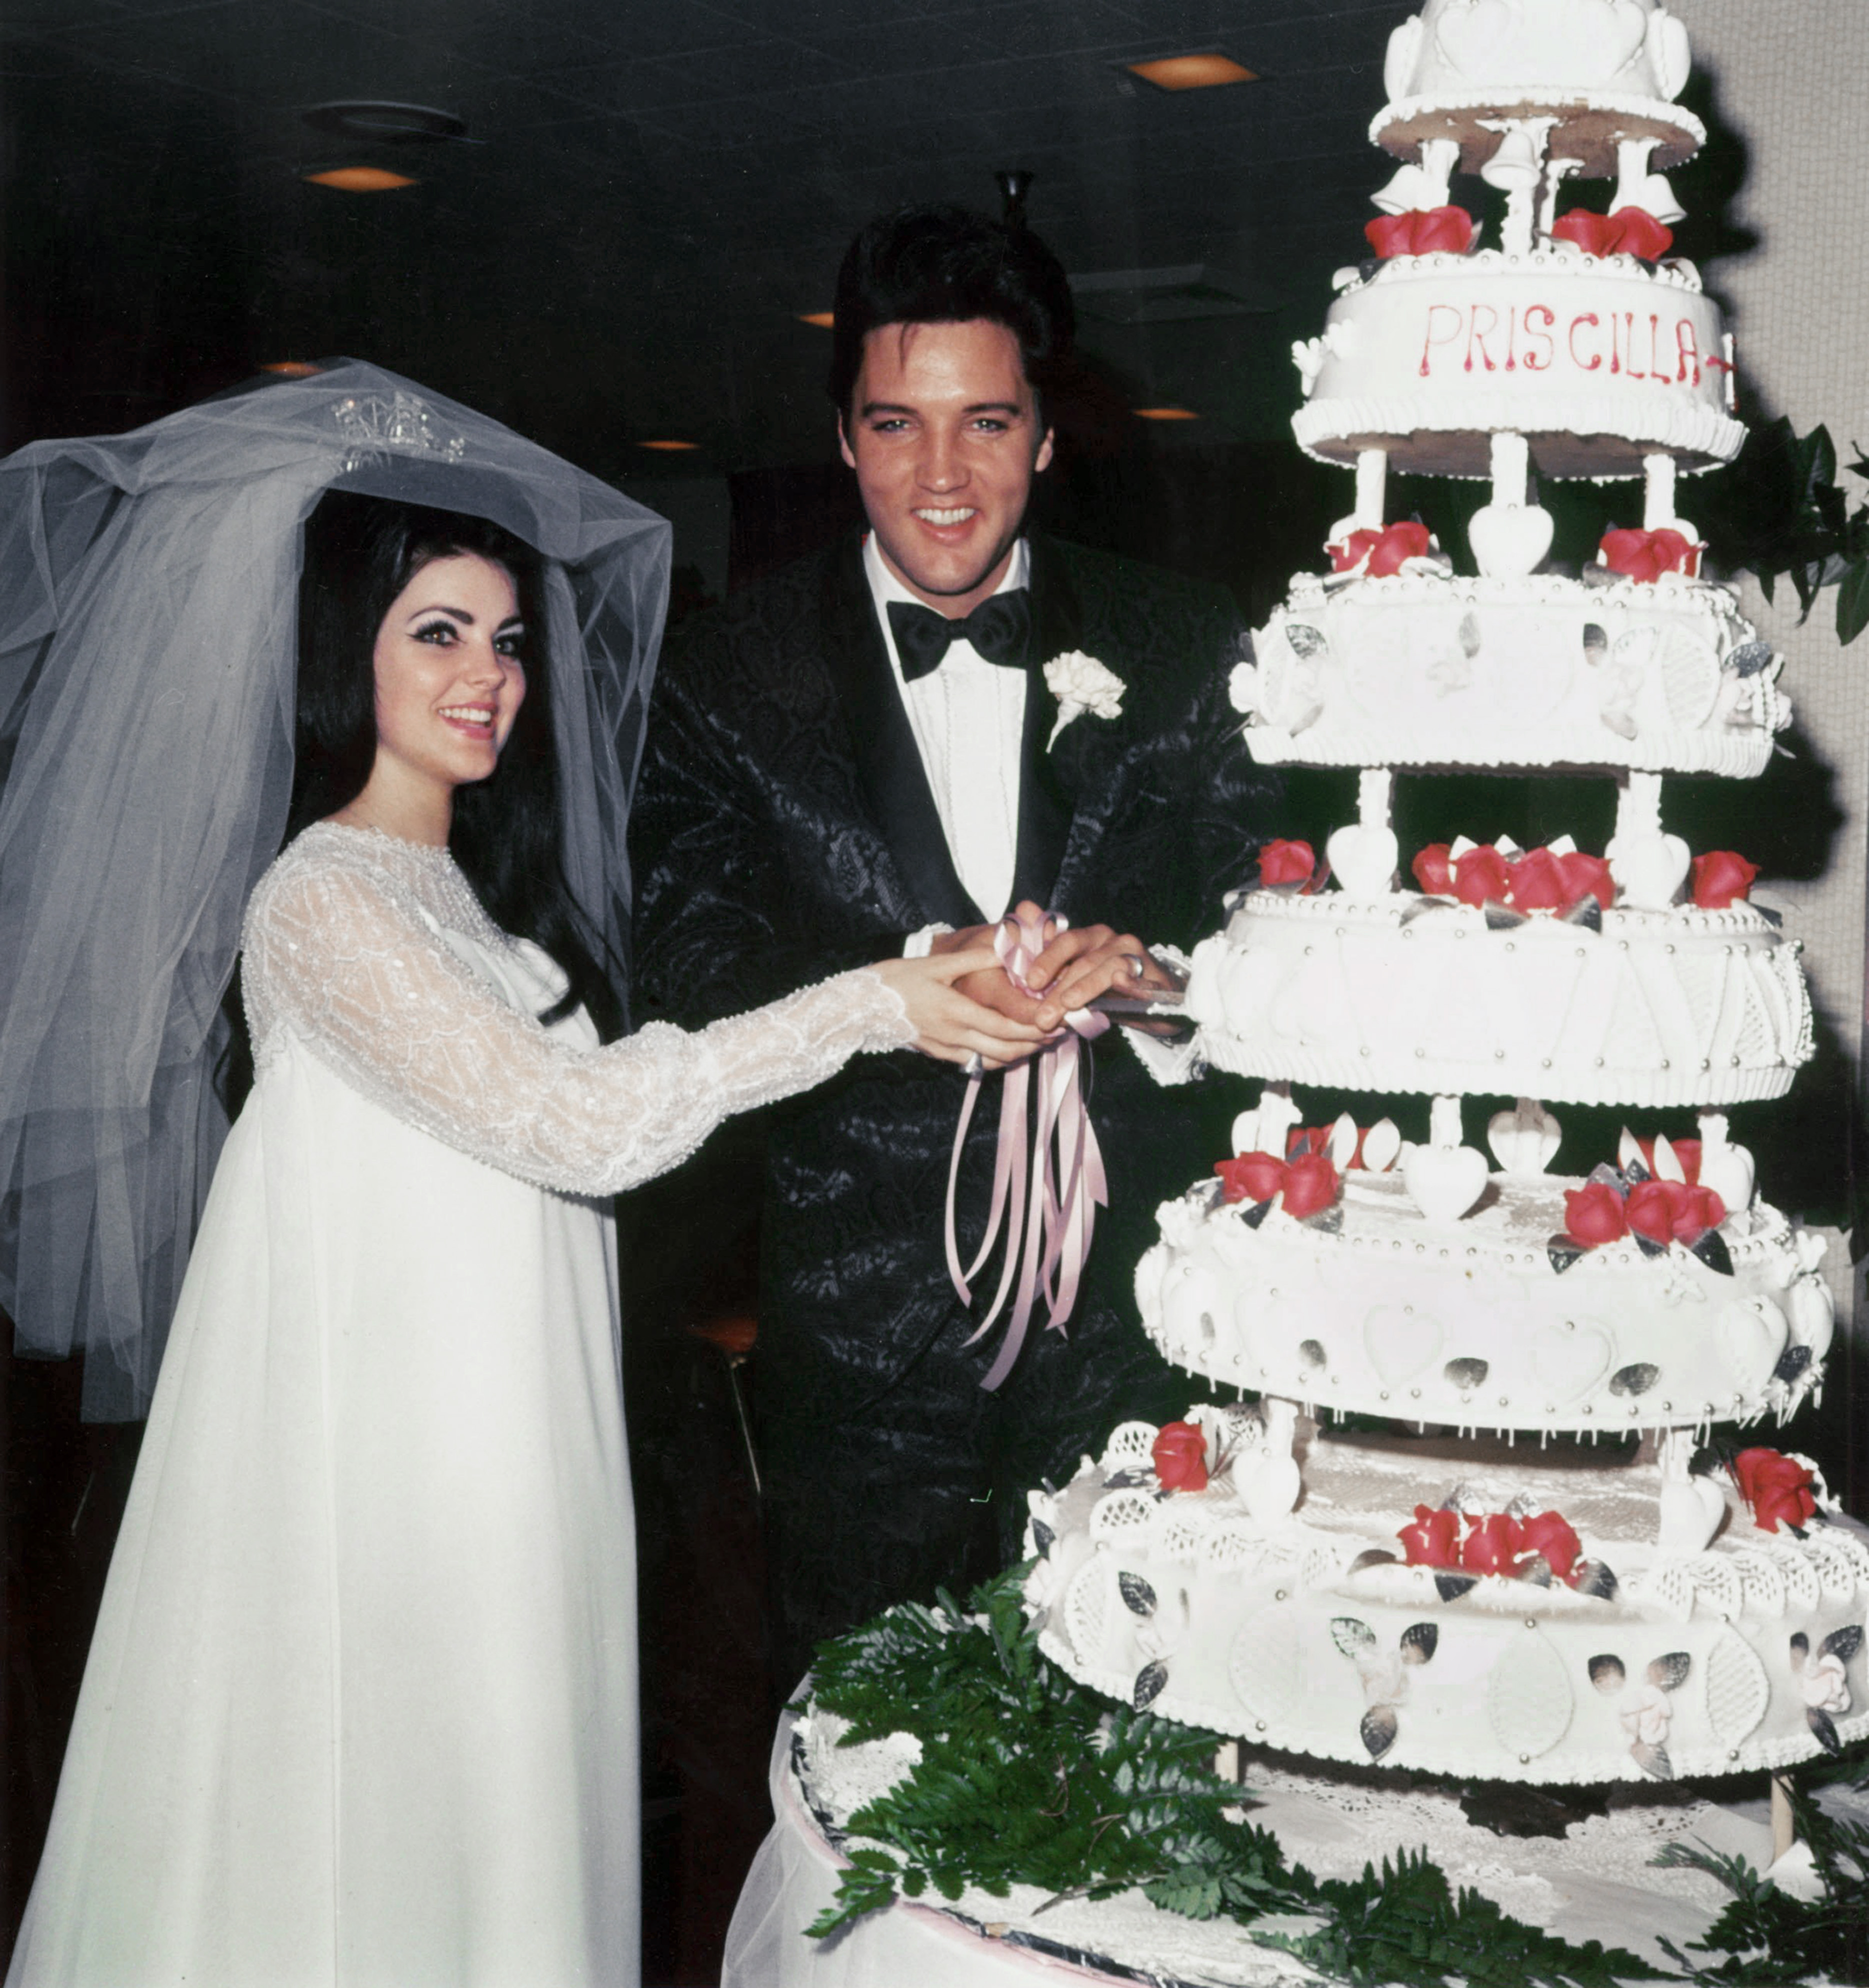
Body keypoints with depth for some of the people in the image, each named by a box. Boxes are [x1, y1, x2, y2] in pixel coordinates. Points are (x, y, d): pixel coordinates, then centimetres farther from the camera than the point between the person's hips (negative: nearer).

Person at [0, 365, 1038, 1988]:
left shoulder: (485, 894, 12)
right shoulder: (324, 902, -16)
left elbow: (571, 1122, 10)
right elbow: (565, 1121, -23)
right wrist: (866, 1009, -23)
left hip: (513, 1447, 8)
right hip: (391, 1446, -8)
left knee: (501, 1808, 16)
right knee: (376, 1811, 4)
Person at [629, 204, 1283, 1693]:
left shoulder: (1186, 651, 4)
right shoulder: (734, 676, 2)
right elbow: (696, 970, -4)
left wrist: (1142, 970, -19)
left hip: (1139, 1305, 1)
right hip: (863, 1326, 0)